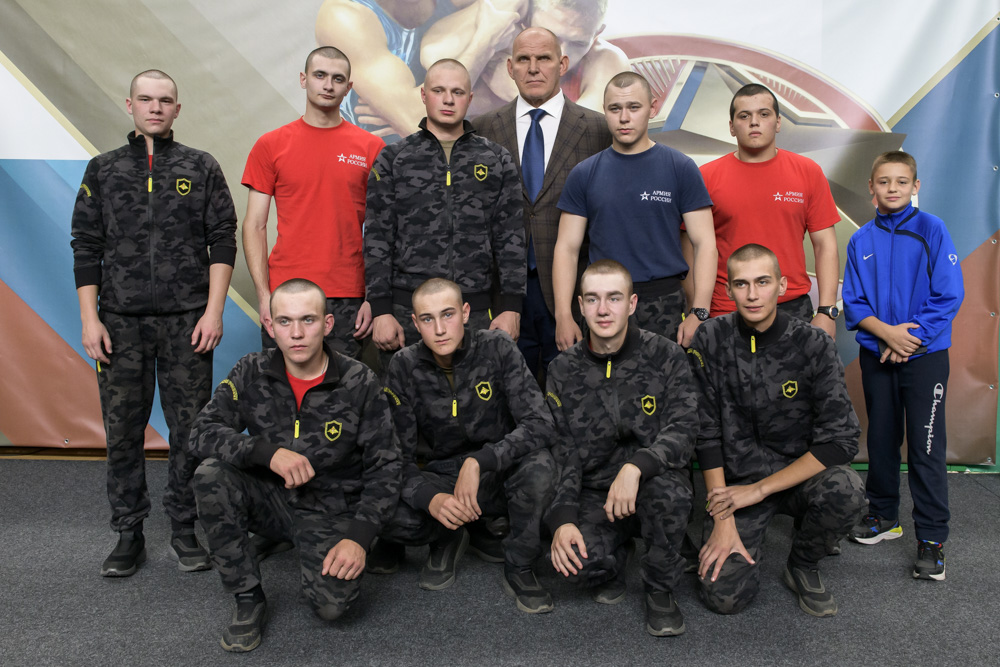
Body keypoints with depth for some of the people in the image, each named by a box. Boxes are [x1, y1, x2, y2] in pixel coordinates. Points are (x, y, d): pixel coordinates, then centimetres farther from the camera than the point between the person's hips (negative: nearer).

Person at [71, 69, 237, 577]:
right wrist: (90, 319, 0)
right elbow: (86, 248, 9)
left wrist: (213, 311, -6)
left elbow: (222, 241, 3)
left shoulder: (202, 168, 8)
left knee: (189, 428, 2)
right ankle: (128, 533, 18)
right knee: (123, 430, 5)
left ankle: (185, 530, 15)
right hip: (120, 322, 1)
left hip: (187, 321, -1)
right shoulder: (103, 170, 12)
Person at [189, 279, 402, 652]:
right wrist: (268, 452, -29)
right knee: (210, 475, -25)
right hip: (271, 501, 3)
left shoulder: (359, 384, -11)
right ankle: (249, 600, -9)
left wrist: (359, 536, -20)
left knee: (332, 603, -25)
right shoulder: (252, 373, -5)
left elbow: (384, 467, -9)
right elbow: (203, 433, -12)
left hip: (330, 512, -2)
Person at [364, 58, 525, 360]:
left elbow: (511, 237, 6)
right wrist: (381, 310, -5)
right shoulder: (392, 160, 7)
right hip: (406, 310, 0)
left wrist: (511, 307, -2)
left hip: (477, 311, 1)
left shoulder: (497, 160, 10)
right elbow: (377, 239, 3)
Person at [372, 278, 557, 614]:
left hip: (501, 473, -1)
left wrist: (479, 462, -33)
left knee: (539, 464, -35)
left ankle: (519, 569, -9)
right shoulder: (404, 367, -8)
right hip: (443, 478, 2)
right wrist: (431, 498, -30)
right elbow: (397, 456, -10)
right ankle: (448, 538, 8)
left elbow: (540, 423, -21)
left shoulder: (497, 349, -13)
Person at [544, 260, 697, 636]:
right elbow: (559, 453, 0)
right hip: (594, 495, 2)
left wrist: (635, 466, -32)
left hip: (653, 483, -1)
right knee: (576, 560, -28)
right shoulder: (563, 371, 2)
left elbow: (683, 429, -14)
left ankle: (661, 590, -7)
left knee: (668, 488, -37)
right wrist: (563, 519, -16)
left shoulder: (665, 356, -4)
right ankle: (614, 561, 12)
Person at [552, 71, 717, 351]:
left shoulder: (680, 168, 1)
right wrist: (563, 316, -4)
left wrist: (699, 313, -11)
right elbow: (567, 247, 5)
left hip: (665, 304, -1)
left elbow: (704, 243, -1)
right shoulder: (584, 174, 6)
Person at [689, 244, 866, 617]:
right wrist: (724, 520, -12)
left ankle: (803, 566, -1)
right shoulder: (710, 341, -9)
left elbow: (841, 441, -15)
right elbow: (707, 433, -7)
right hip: (736, 479, 0)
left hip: (801, 472, 0)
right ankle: (745, 536, 20)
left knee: (845, 491, -34)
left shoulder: (813, 346, -12)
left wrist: (759, 490, -18)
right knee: (724, 596, -15)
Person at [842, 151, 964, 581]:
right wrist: (886, 331, -14)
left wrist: (910, 337, -15)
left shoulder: (932, 230, -3)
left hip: (924, 354, -3)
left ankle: (932, 537, 7)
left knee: (926, 446, -3)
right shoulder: (861, 241, 5)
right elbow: (852, 302, 2)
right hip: (875, 356, 3)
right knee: (881, 439, 13)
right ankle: (883, 516, 29)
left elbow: (949, 296, -8)